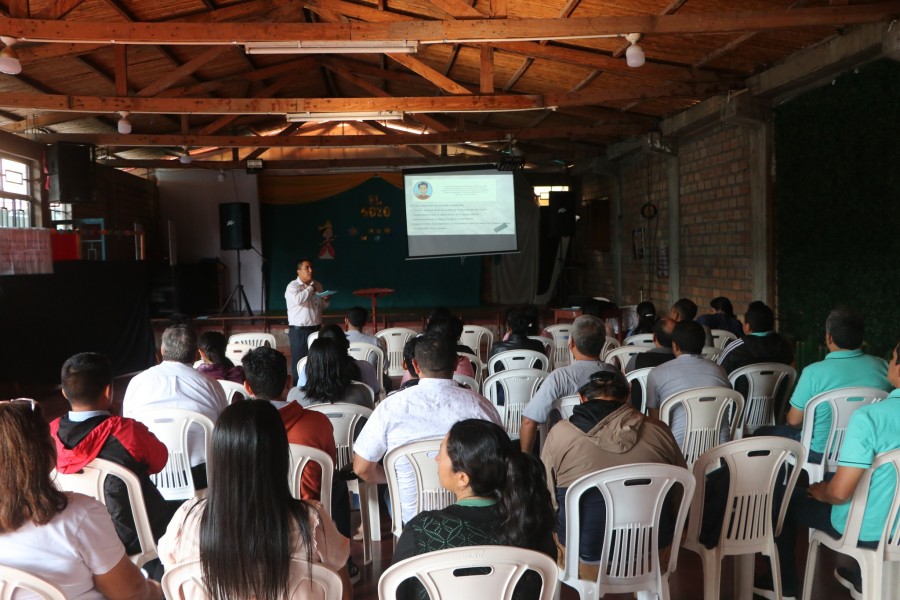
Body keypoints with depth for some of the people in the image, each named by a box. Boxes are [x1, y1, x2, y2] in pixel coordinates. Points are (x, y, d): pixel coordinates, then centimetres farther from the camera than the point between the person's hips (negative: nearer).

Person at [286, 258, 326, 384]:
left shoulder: (317, 285, 10)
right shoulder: (292, 286, -9)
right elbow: (298, 299, -31)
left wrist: (326, 300, -1)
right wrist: (310, 288, -16)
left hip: (316, 329, 6)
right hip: (299, 331, -6)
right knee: (299, 362, -1)